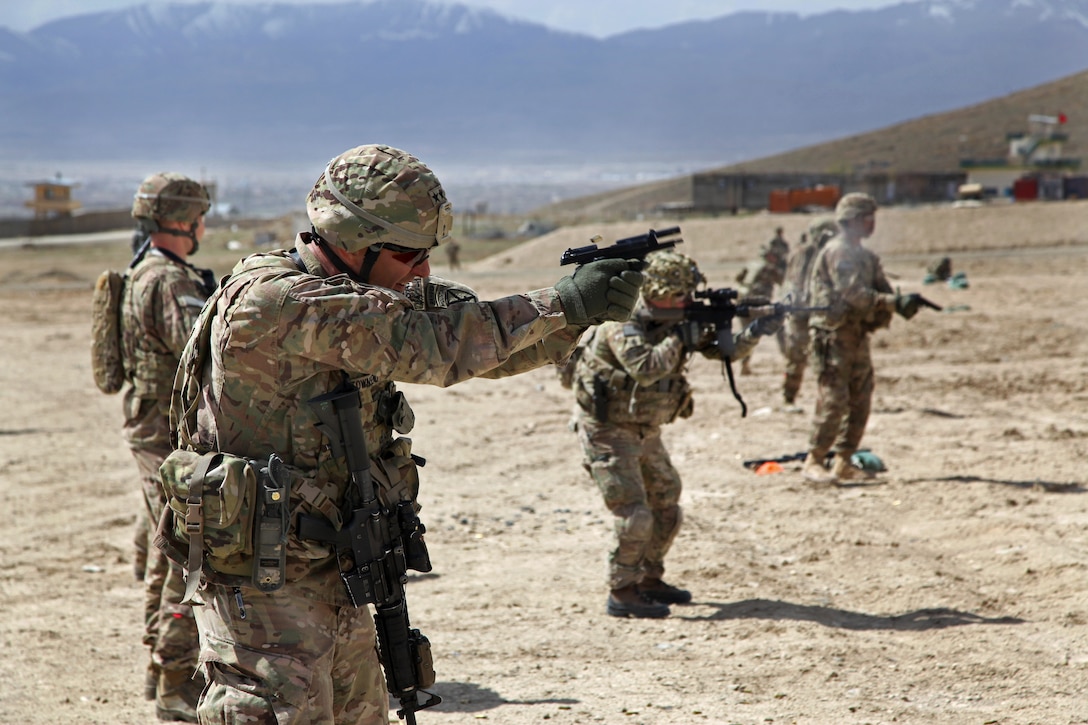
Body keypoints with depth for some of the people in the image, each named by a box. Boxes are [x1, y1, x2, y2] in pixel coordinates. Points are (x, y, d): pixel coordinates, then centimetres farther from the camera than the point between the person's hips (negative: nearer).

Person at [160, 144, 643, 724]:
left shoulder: (359, 298, 7)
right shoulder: (268, 300, -21)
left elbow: (483, 344, 9)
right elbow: (425, 347, -25)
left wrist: (581, 310, -7)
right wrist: (562, 304, -19)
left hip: (335, 583, 9)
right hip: (263, 591, -9)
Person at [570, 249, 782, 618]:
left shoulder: (679, 319, 0)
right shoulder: (624, 322, -24)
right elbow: (645, 367, -39)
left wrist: (754, 332, -16)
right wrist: (681, 337, -31)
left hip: (645, 430, 9)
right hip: (607, 429, -8)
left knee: (666, 507, 13)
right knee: (634, 514, -15)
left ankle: (650, 579, 27)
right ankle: (621, 593, -5)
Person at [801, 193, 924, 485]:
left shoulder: (866, 256, 17)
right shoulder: (836, 252, -12)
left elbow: (882, 290, 11)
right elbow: (855, 294, -22)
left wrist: (902, 303, -11)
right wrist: (895, 302, -27)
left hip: (858, 337, 9)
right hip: (833, 337, -9)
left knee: (860, 403, 8)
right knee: (834, 401, -11)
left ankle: (844, 462, 15)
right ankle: (813, 462, -5)